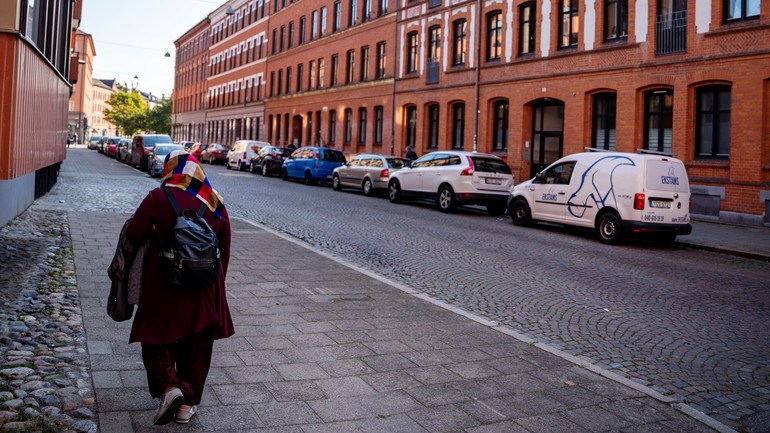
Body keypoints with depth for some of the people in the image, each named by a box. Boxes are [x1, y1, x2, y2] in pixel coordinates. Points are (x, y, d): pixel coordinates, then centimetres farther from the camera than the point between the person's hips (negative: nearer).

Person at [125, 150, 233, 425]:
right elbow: (225, 249, 7)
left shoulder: (157, 198, -9)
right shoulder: (215, 203, 3)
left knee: (157, 339, 12)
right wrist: (217, 282, 18)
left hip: (164, 287, -3)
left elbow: (134, 234, -11)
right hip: (204, 289, 3)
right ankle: (189, 403, 20)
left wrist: (155, 231, 10)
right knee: (197, 346, 13)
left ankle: (169, 386, -9)